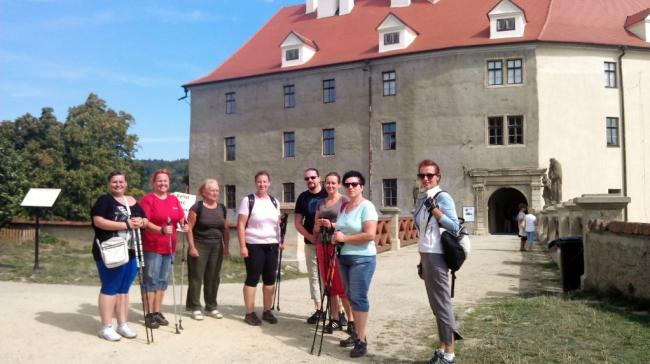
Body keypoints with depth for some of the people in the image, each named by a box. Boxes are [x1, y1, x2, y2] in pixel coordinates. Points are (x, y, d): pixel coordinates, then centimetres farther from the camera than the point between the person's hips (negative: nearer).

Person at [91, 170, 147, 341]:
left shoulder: (133, 202, 15)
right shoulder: (104, 200, -5)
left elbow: (145, 220, 17)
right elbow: (98, 221, -18)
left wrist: (140, 222, -8)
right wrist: (126, 225, -22)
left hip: (130, 252, 6)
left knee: (123, 289, 12)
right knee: (109, 288, -1)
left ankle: (122, 324, 20)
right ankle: (106, 327, 8)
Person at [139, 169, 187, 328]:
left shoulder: (174, 199, 11)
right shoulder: (147, 199, -7)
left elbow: (181, 218, 13)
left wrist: (184, 224, -10)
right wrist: (161, 230, -32)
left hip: (169, 247, 6)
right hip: (152, 247, -6)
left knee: (163, 280, 11)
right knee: (151, 280, -2)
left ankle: (157, 312, 21)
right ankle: (149, 314, 7)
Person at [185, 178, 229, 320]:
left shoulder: (222, 208, 10)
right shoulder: (197, 207, -6)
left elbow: (225, 229, 14)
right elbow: (189, 228, -8)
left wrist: (226, 246, 6)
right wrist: (192, 247, -13)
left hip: (217, 247, 5)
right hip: (200, 246, -5)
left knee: (213, 277, 10)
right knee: (196, 277, 1)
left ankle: (211, 307, 21)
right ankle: (195, 308, 11)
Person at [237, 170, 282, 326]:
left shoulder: (275, 201, 10)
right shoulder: (248, 200, -4)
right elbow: (241, 225, -8)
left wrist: (280, 241, 7)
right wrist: (242, 246, -14)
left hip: (272, 245, 5)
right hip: (254, 245, -5)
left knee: (270, 279, 8)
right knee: (252, 279, 1)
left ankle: (267, 311, 20)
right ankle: (250, 313, 9)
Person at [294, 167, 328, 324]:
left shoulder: (328, 195, -1)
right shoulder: (303, 197, 8)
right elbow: (297, 222, 7)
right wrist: (309, 236, -7)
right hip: (310, 243, 3)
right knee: (314, 276, 7)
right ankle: (318, 309, 16)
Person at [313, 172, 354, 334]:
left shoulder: (344, 201, -3)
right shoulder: (321, 203, 15)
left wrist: (332, 225, -20)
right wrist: (318, 226, -3)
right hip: (322, 246, 6)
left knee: (342, 285, -7)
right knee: (328, 285, 9)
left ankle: (351, 320, 3)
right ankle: (335, 319, 17)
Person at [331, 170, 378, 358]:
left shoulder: (367, 206, -11)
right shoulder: (343, 207, 12)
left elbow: (370, 235, -22)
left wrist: (344, 238, -17)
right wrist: (335, 237, 2)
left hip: (362, 259, -8)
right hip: (343, 257, 8)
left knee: (358, 297, -6)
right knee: (351, 296, 12)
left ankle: (362, 340, 1)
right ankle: (357, 334, 24)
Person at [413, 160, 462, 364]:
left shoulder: (443, 198, -10)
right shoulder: (422, 201, 13)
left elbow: (455, 227, -18)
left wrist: (434, 209, -23)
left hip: (436, 256, -8)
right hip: (426, 255, 9)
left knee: (442, 304, -1)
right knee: (435, 305, 15)